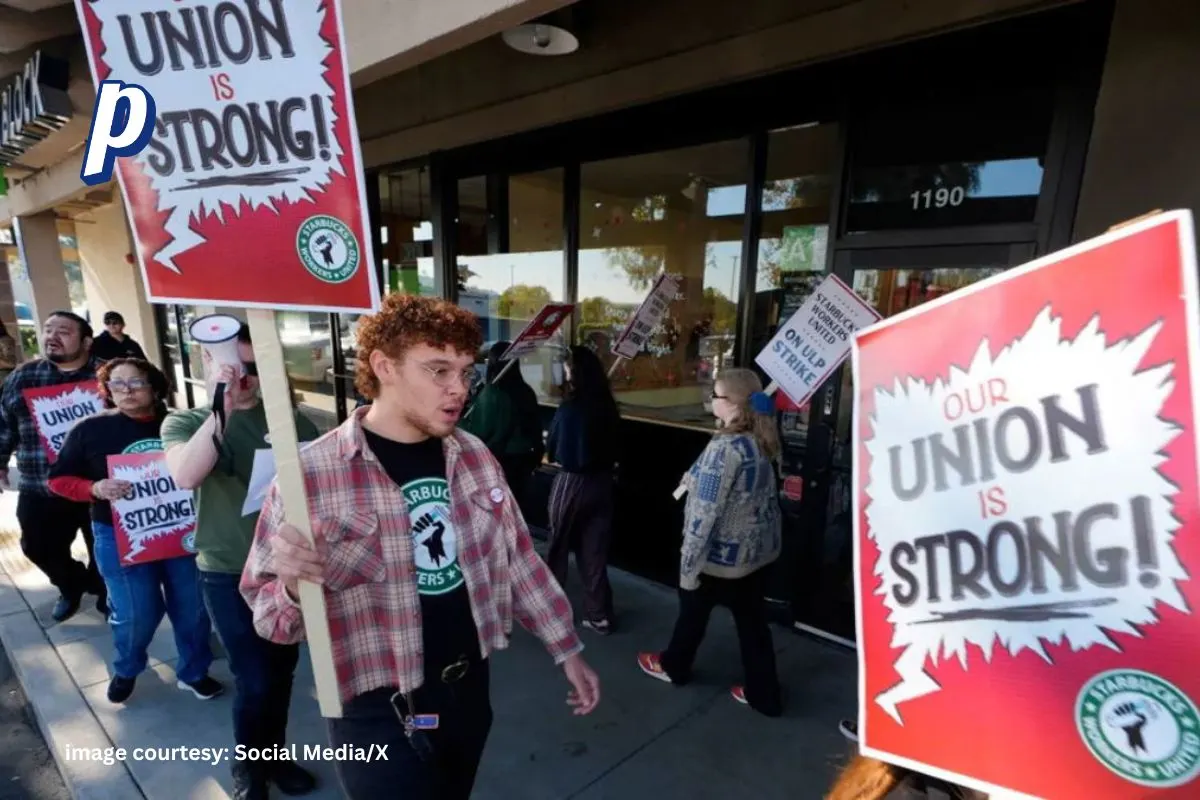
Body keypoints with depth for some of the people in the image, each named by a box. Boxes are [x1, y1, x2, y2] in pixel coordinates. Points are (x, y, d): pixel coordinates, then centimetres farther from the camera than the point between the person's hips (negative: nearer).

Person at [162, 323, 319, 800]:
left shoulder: (289, 419, 0)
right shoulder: (185, 423, -2)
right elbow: (185, 476, -23)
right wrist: (221, 409, -30)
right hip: (228, 573, -2)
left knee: (282, 672, 16)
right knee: (253, 681, 2)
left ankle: (274, 755, 41)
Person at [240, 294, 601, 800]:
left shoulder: (474, 457, -4)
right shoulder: (311, 473, -18)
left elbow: (518, 558, 5)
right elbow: (266, 610, -9)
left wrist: (567, 652, 7)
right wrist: (294, 587, -32)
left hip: (469, 688, 5)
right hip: (379, 712, -5)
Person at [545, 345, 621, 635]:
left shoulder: (568, 410, -19)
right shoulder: (609, 408, -5)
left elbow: (552, 450, -6)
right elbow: (614, 447, 7)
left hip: (571, 483, -4)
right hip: (601, 482, 4)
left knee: (559, 546, 16)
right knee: (595, 549, 14)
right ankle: (599, 615, 20)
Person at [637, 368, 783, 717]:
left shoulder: (725, 446, -26)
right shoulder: (761, 440, 1)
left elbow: (706, 513, -26)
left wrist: (689, 564, -20)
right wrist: (696, 480, 12)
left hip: (723, 554, -7)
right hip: (757, 550, 7)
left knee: (694, 609, 18)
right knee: (752, 620, 18)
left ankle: (674, 666, 42)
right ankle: (764, 695, 31)